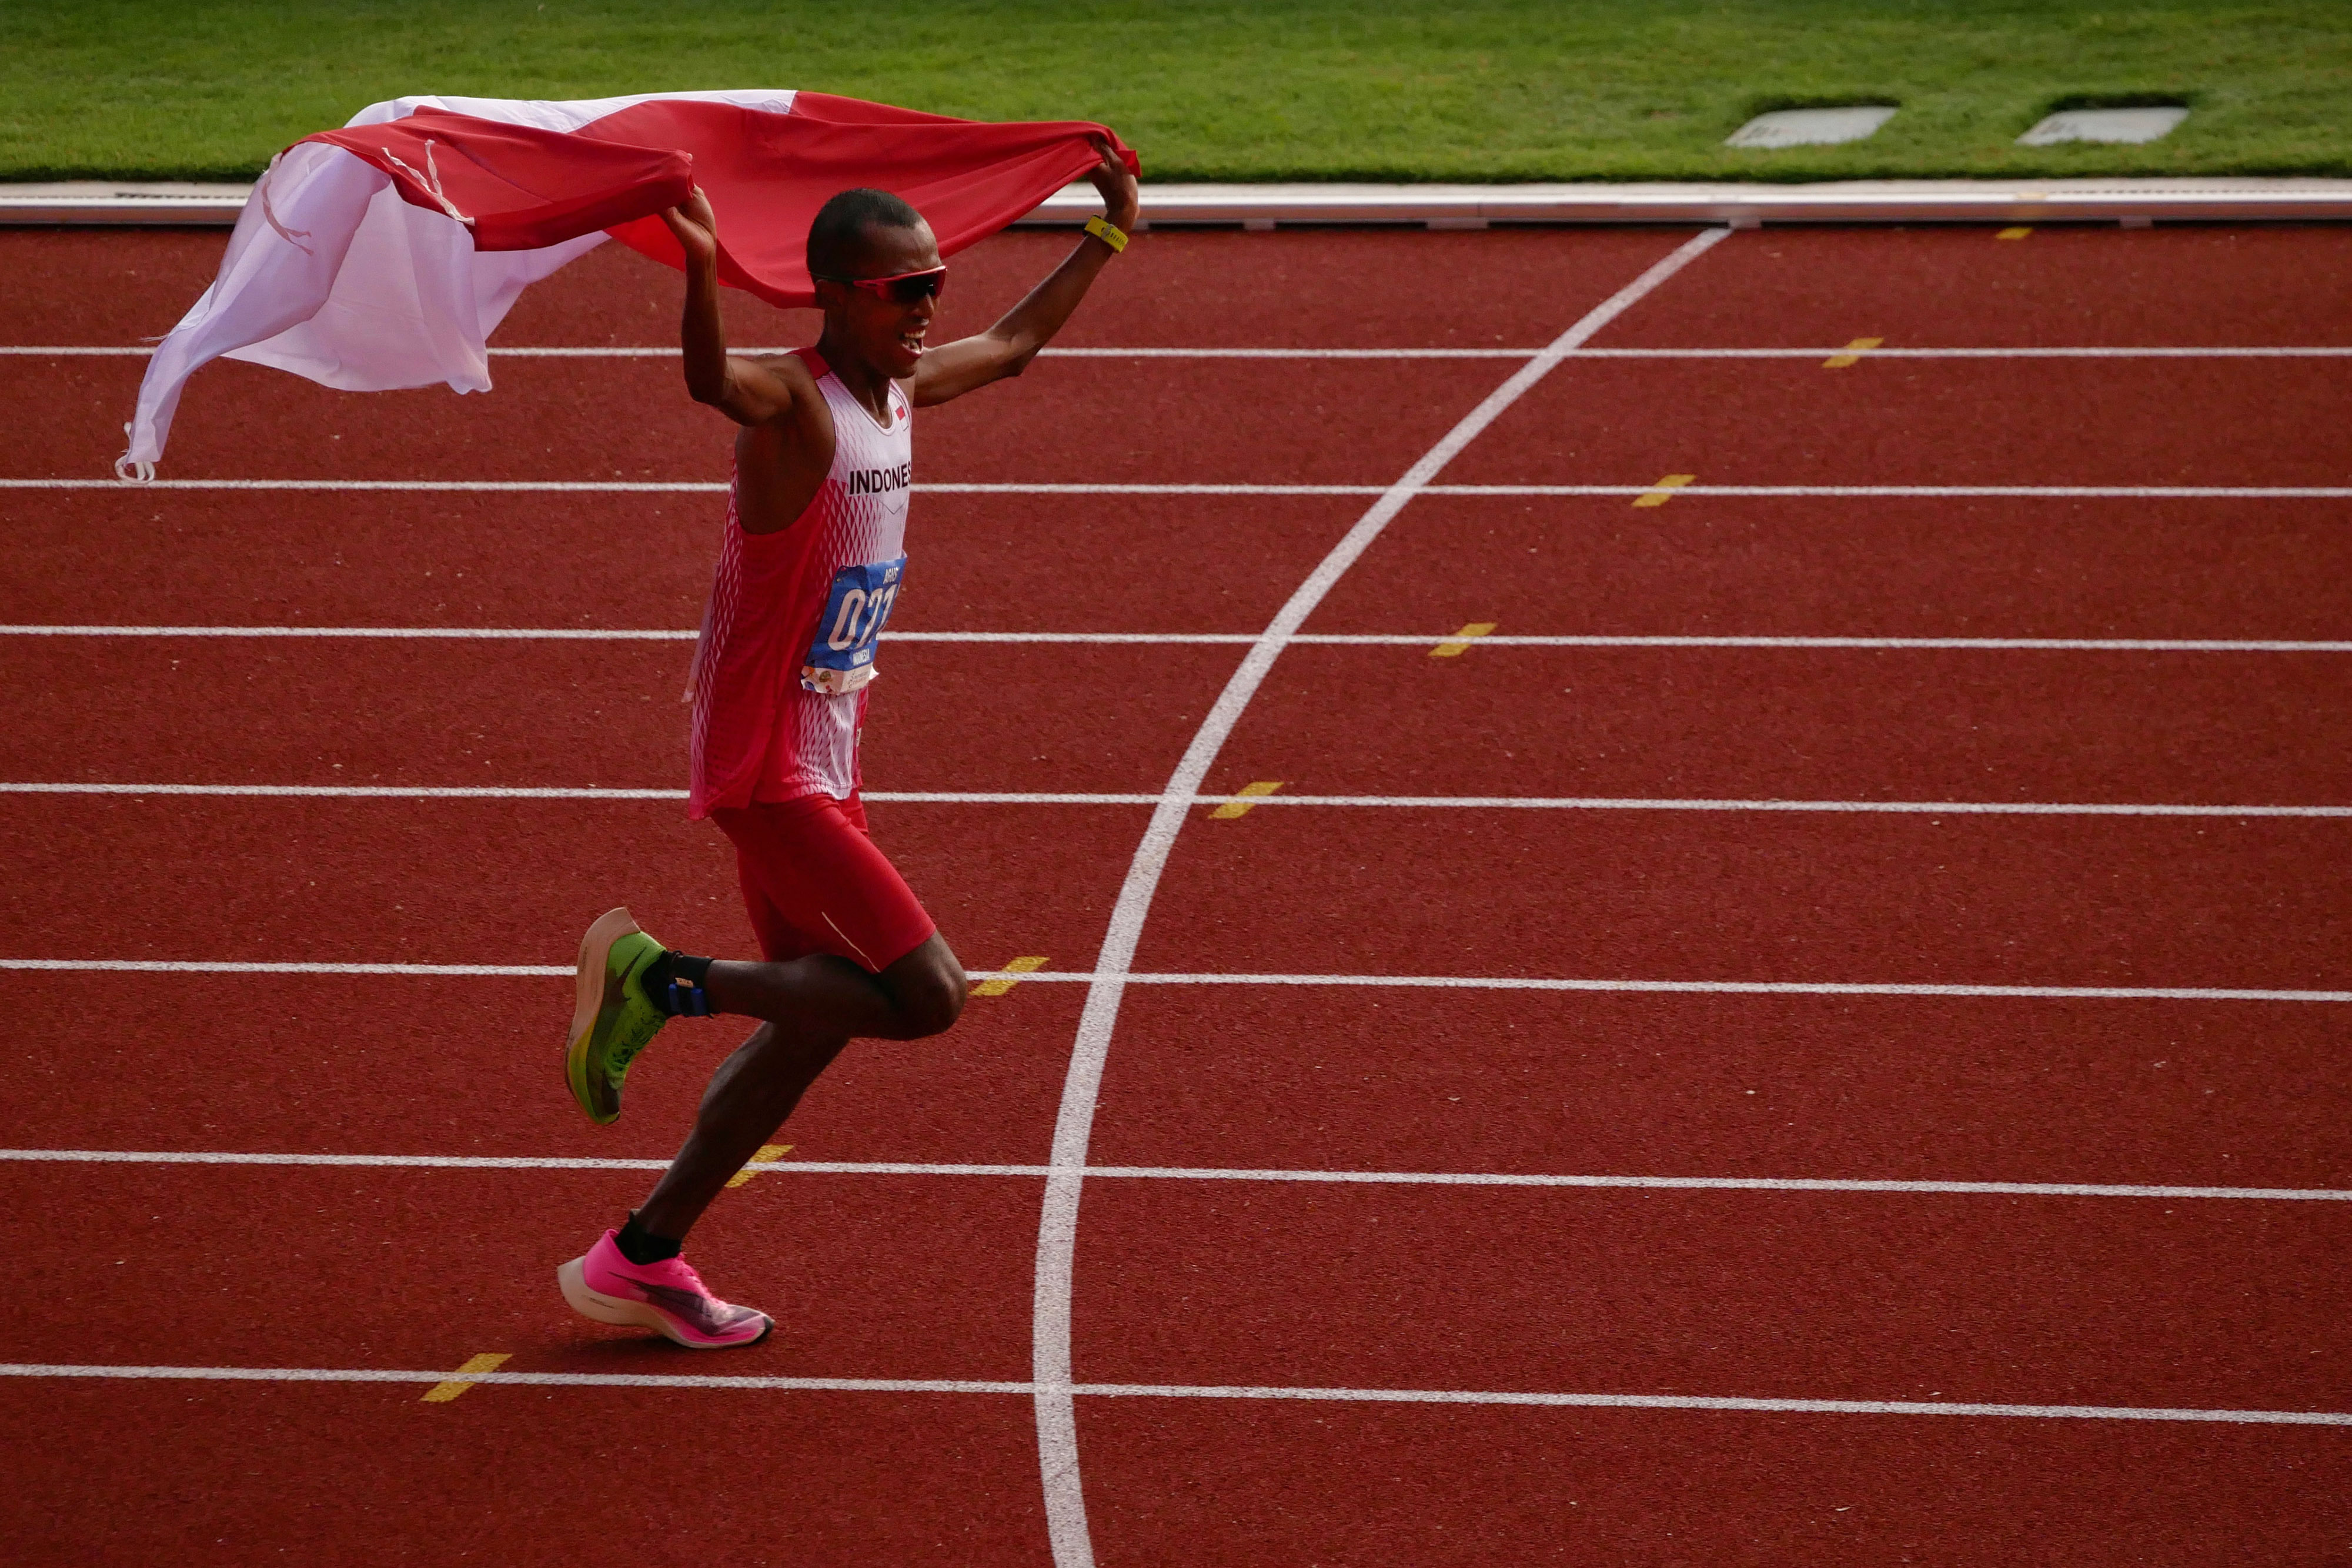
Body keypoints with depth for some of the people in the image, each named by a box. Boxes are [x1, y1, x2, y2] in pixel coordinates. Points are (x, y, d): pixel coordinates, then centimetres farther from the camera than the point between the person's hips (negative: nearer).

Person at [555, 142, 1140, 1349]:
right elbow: (712, 381, -44)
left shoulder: (901, 390, 8)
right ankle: (658, 979, -4)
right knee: (926, 996, -14)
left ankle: (640, 1260, 21)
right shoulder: (794, 402, -19)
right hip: (768, 771, -9)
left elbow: (1012, 345, 30)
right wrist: (701, 271, -63)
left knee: (818, 1019, 14)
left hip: (825, 770, 9)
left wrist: (1108, 235, 33)